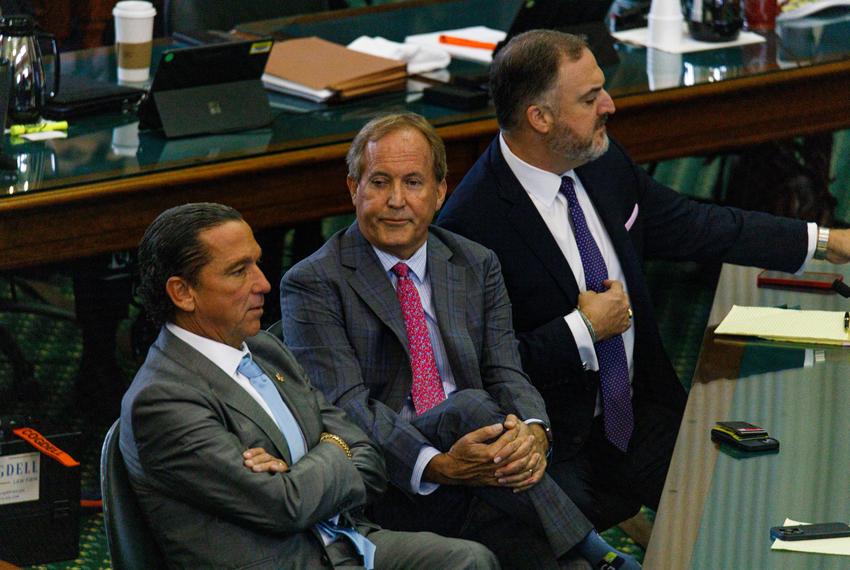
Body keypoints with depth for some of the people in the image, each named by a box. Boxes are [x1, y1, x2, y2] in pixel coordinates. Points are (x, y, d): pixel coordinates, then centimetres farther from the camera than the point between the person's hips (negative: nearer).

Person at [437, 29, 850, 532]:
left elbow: (689, 226, 17)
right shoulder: (473, 225, -20)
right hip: (557, 448, -7)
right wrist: (584, 330, -16)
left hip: (641, 411, 7)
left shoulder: (603, 163, 3)